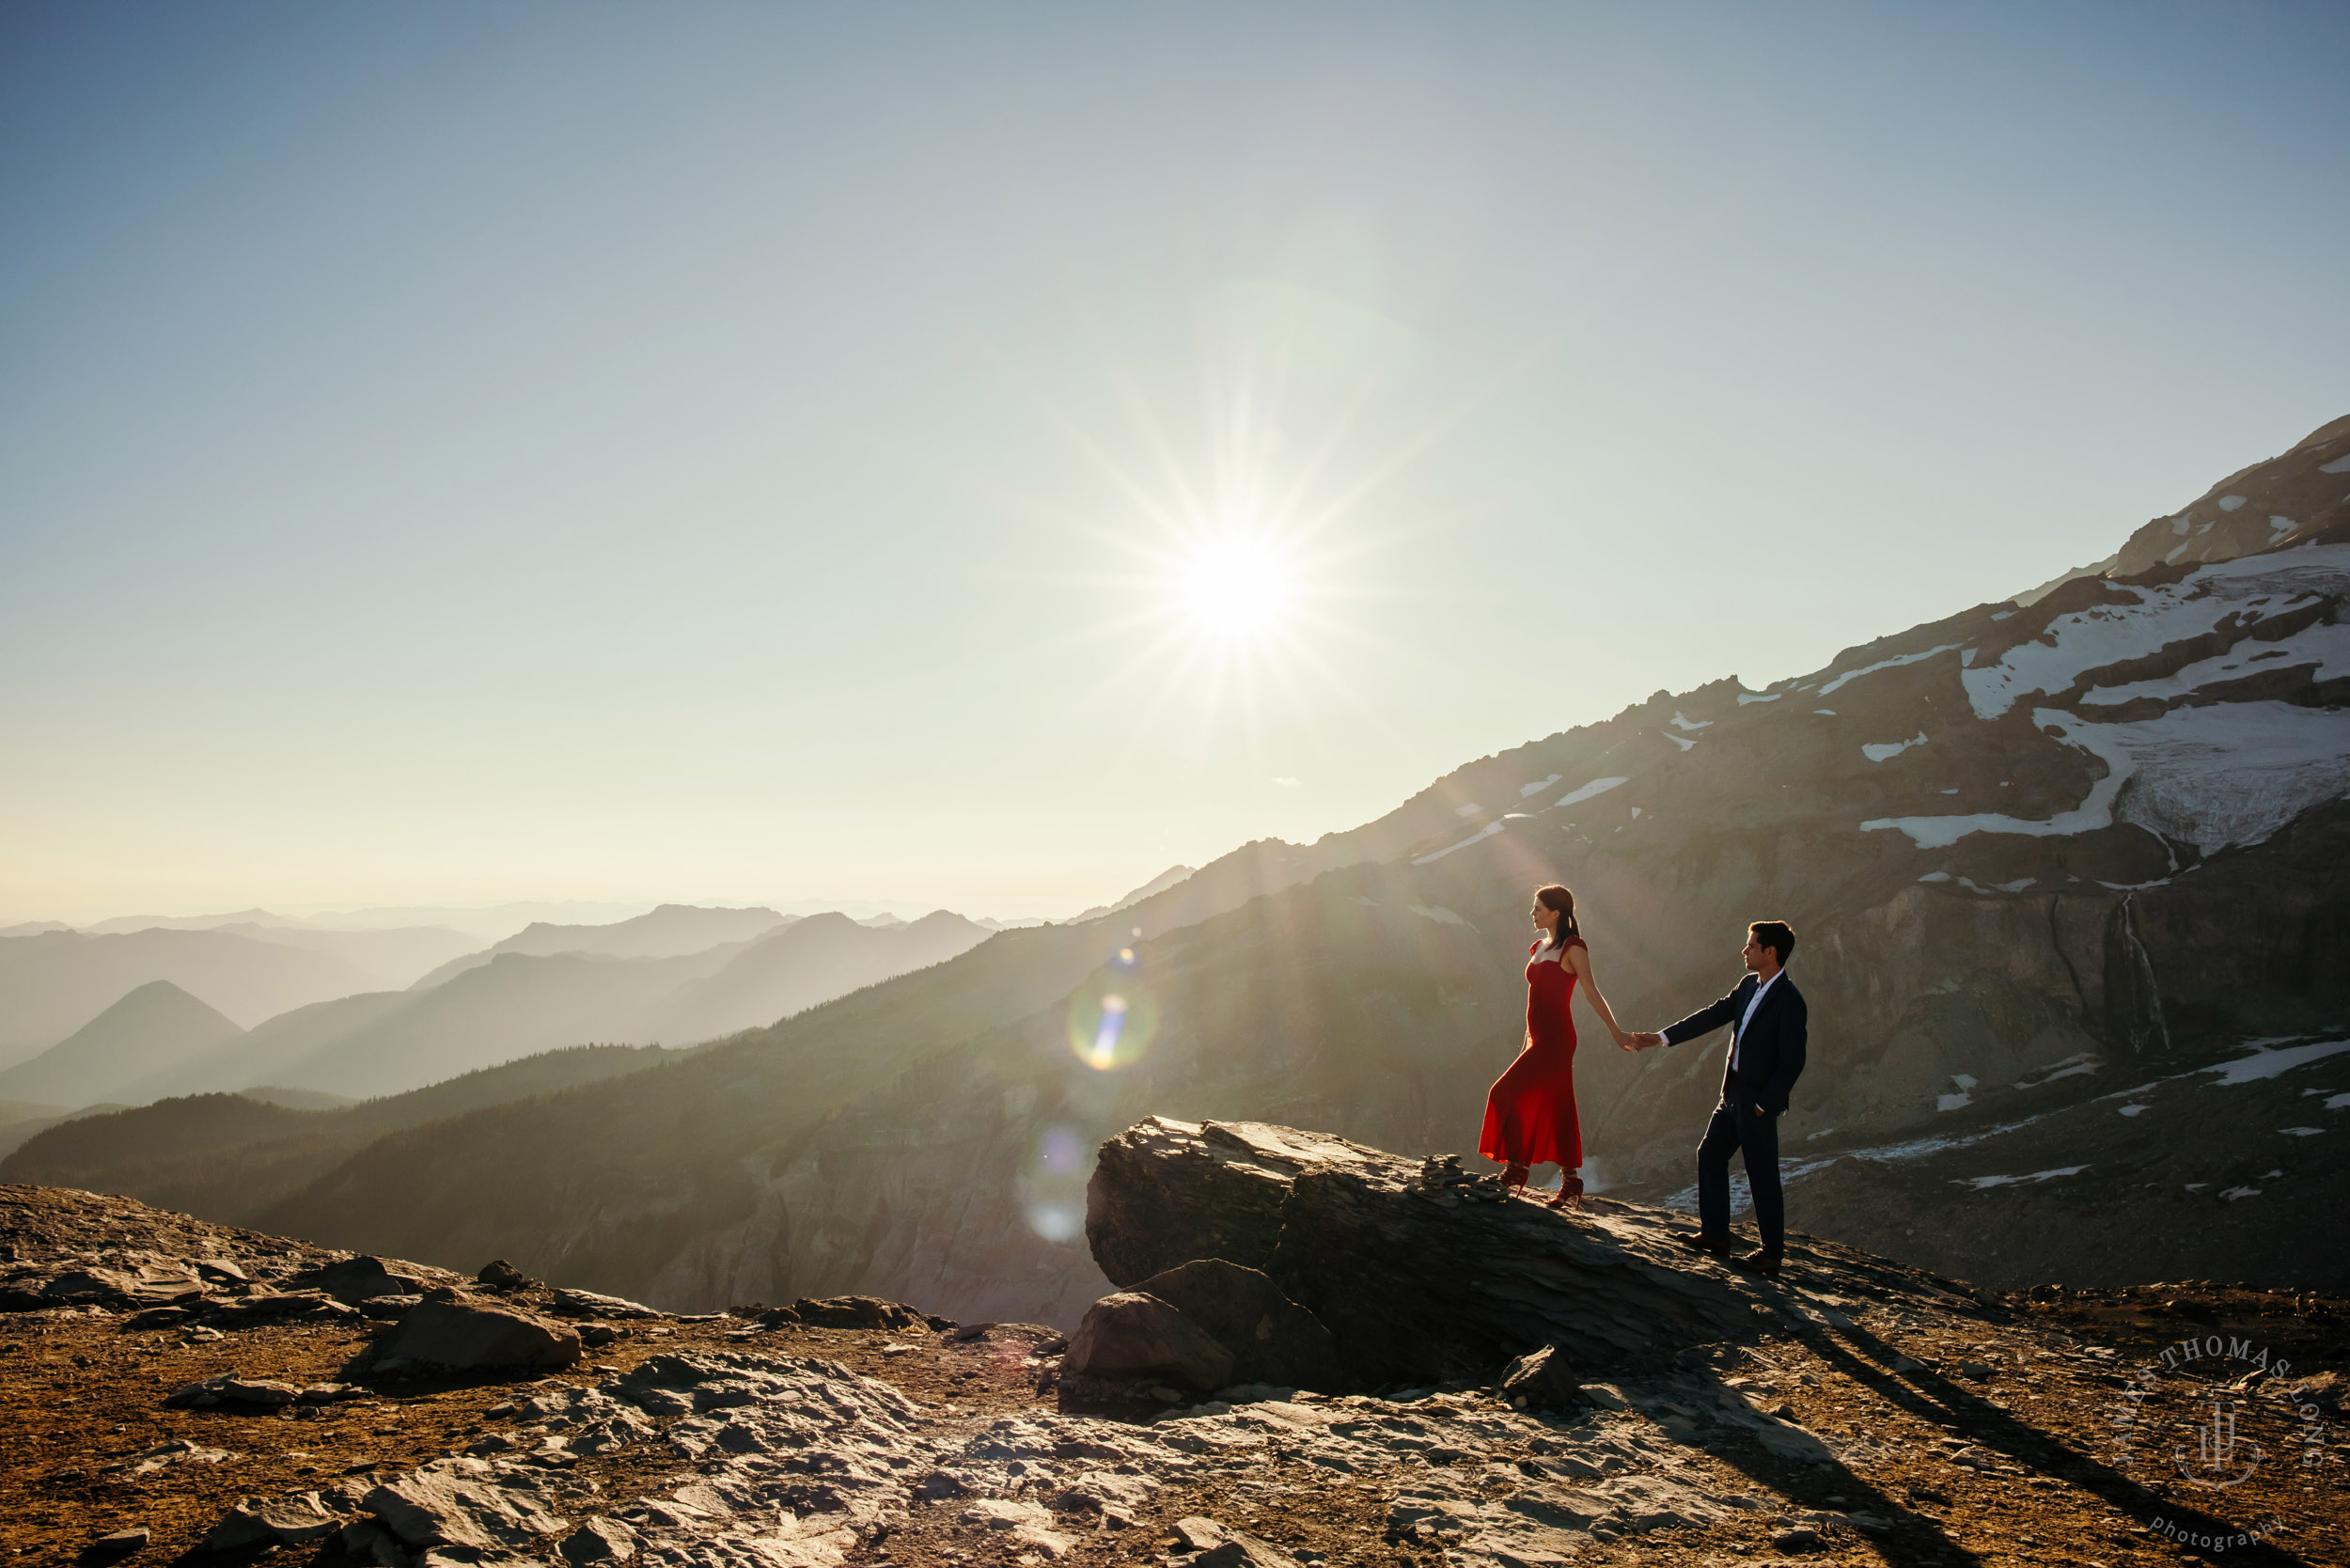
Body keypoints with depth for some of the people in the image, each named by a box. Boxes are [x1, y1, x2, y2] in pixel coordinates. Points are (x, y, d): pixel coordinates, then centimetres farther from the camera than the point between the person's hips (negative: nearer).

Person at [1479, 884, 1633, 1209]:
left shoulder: (1573, 948, -9)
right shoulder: (1539, 947, 15)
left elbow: (1592, 992, -10)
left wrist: (1616, 1032, -10)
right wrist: (1528, 1042, 22)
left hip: (1555, 1039, -9)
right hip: (1539, 1038, 9)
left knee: (1507, 1094, -12)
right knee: (1555, 1112, 9)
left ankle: (1517, 1169, -4)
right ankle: (1571, 1185, 13)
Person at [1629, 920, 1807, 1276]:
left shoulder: (1789, 1001, -19)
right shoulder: (1749, 985, 7)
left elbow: (1793, 1063, -19)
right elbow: (1712, 1016, 11)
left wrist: (1763, 1104, -17)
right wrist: (1661, 1037, 8)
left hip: (1758, 1102, -9)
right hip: (1734, 1094, 9)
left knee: (1762, 1176, 0)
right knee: (1710, 1156, 14)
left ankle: (1772, 1253, 13)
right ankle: (1715, 1235, 25)